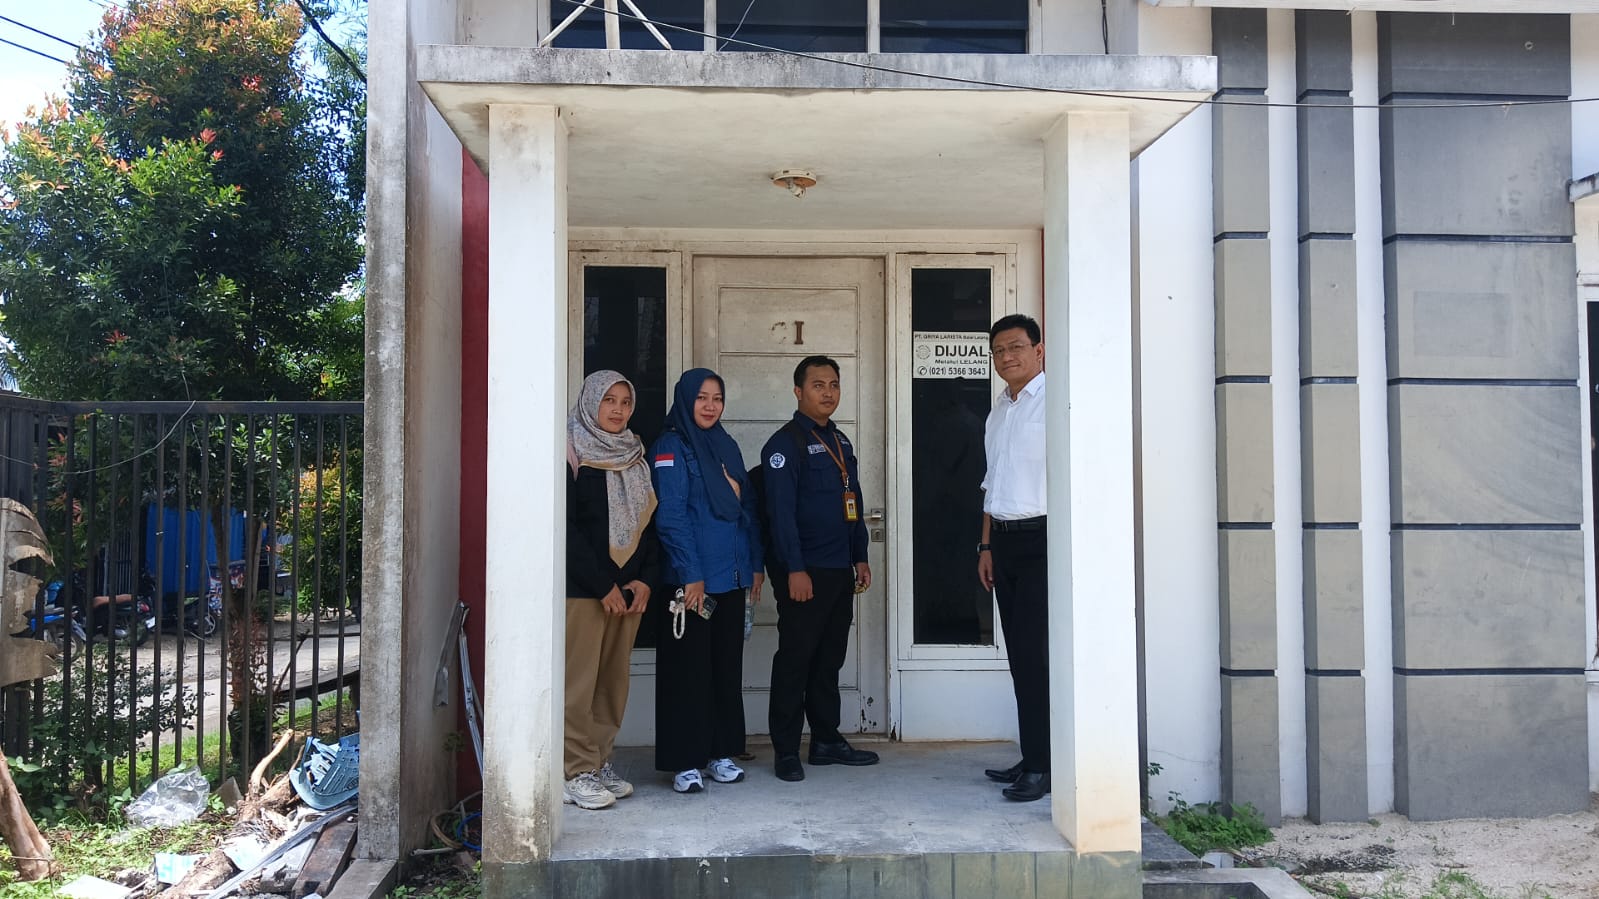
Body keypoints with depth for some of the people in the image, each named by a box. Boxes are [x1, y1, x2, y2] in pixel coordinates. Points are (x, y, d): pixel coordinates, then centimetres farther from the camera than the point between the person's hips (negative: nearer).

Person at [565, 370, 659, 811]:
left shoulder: (635, 456, 15)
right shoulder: (572, 454, -5)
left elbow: (650, 521, 14)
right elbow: (568, 527, -12)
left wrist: (645, 579, 0)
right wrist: (603, 585, -13)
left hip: (629, 587, 6)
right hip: (581, 587, -6)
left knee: (614, 678, 9)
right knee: (579, 680, -6)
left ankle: (600, 762, 18)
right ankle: (577, 772, 1)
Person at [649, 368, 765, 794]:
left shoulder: (726, 445, 15)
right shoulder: (671, 447, -6)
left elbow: (748, 507, 18)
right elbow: (670, 516, -13)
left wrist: (755, 563, 11)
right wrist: (691, 574, -18)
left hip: (731, 580, 7)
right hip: (691, 580, -7)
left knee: (728, 667, 11)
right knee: (689, 669, -1)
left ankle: (721, 752, 22)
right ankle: (685, 762, 6)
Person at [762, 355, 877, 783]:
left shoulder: (840, 441, 16)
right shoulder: (785, 443, -9)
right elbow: (781, 510, -15)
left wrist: (860, 556, 16)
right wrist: (795, 569, -20)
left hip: (840, 570, 8)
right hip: (803, 571, -8)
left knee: (830, 658, 13)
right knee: (795, 659, -2)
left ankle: (827, 740, 23)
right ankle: (786, 751, 5)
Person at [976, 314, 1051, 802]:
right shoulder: (998, 411, 17)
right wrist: (987, 546, 18)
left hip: (1041, 537, -8)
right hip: (1004, 538, 8)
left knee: (1035, 652, -7)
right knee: (1020, 654, 10)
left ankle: (1041, 766, 0)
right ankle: (1032, 758, 18)